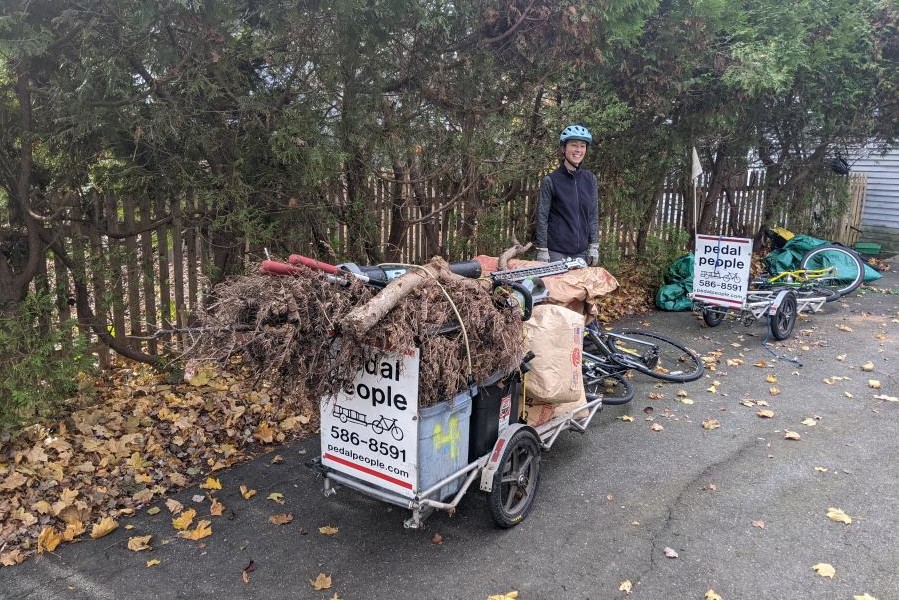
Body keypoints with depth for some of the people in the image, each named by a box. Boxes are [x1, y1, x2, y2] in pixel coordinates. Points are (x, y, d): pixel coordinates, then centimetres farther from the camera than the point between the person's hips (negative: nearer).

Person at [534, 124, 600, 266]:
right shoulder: (550, 181, -4)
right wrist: (542, 252, -9)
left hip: (581, 253, 4)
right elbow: (542, 217, -5)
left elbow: (594, 215, 9)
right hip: (556, 252, -4)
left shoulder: (590, 179, 7)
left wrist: (594, 248, 4)